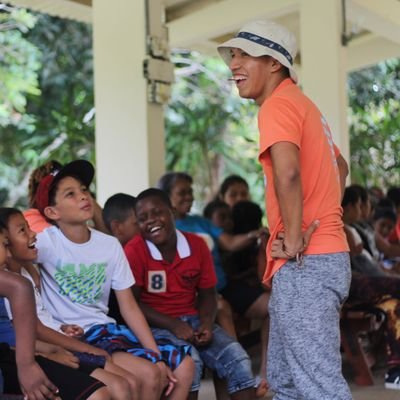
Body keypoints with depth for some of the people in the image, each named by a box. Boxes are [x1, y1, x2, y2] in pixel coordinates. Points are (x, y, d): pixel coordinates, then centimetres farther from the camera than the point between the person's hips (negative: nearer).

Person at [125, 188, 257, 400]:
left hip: (192, 320, 5)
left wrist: (207, 323, -11)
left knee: (239, 360, -13)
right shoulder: (134, 251, -11)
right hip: (155, 326, -5)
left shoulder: (197, 245, 3)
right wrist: (173, 325, -20)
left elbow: (207, 293, 10)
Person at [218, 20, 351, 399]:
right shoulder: (301, 104, 21)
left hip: (306, 264, -10)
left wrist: (293, 242, -20)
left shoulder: (278, 105, -10)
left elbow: (287, 172, -29)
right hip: (327, 255, 10)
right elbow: (340, 167, 33)